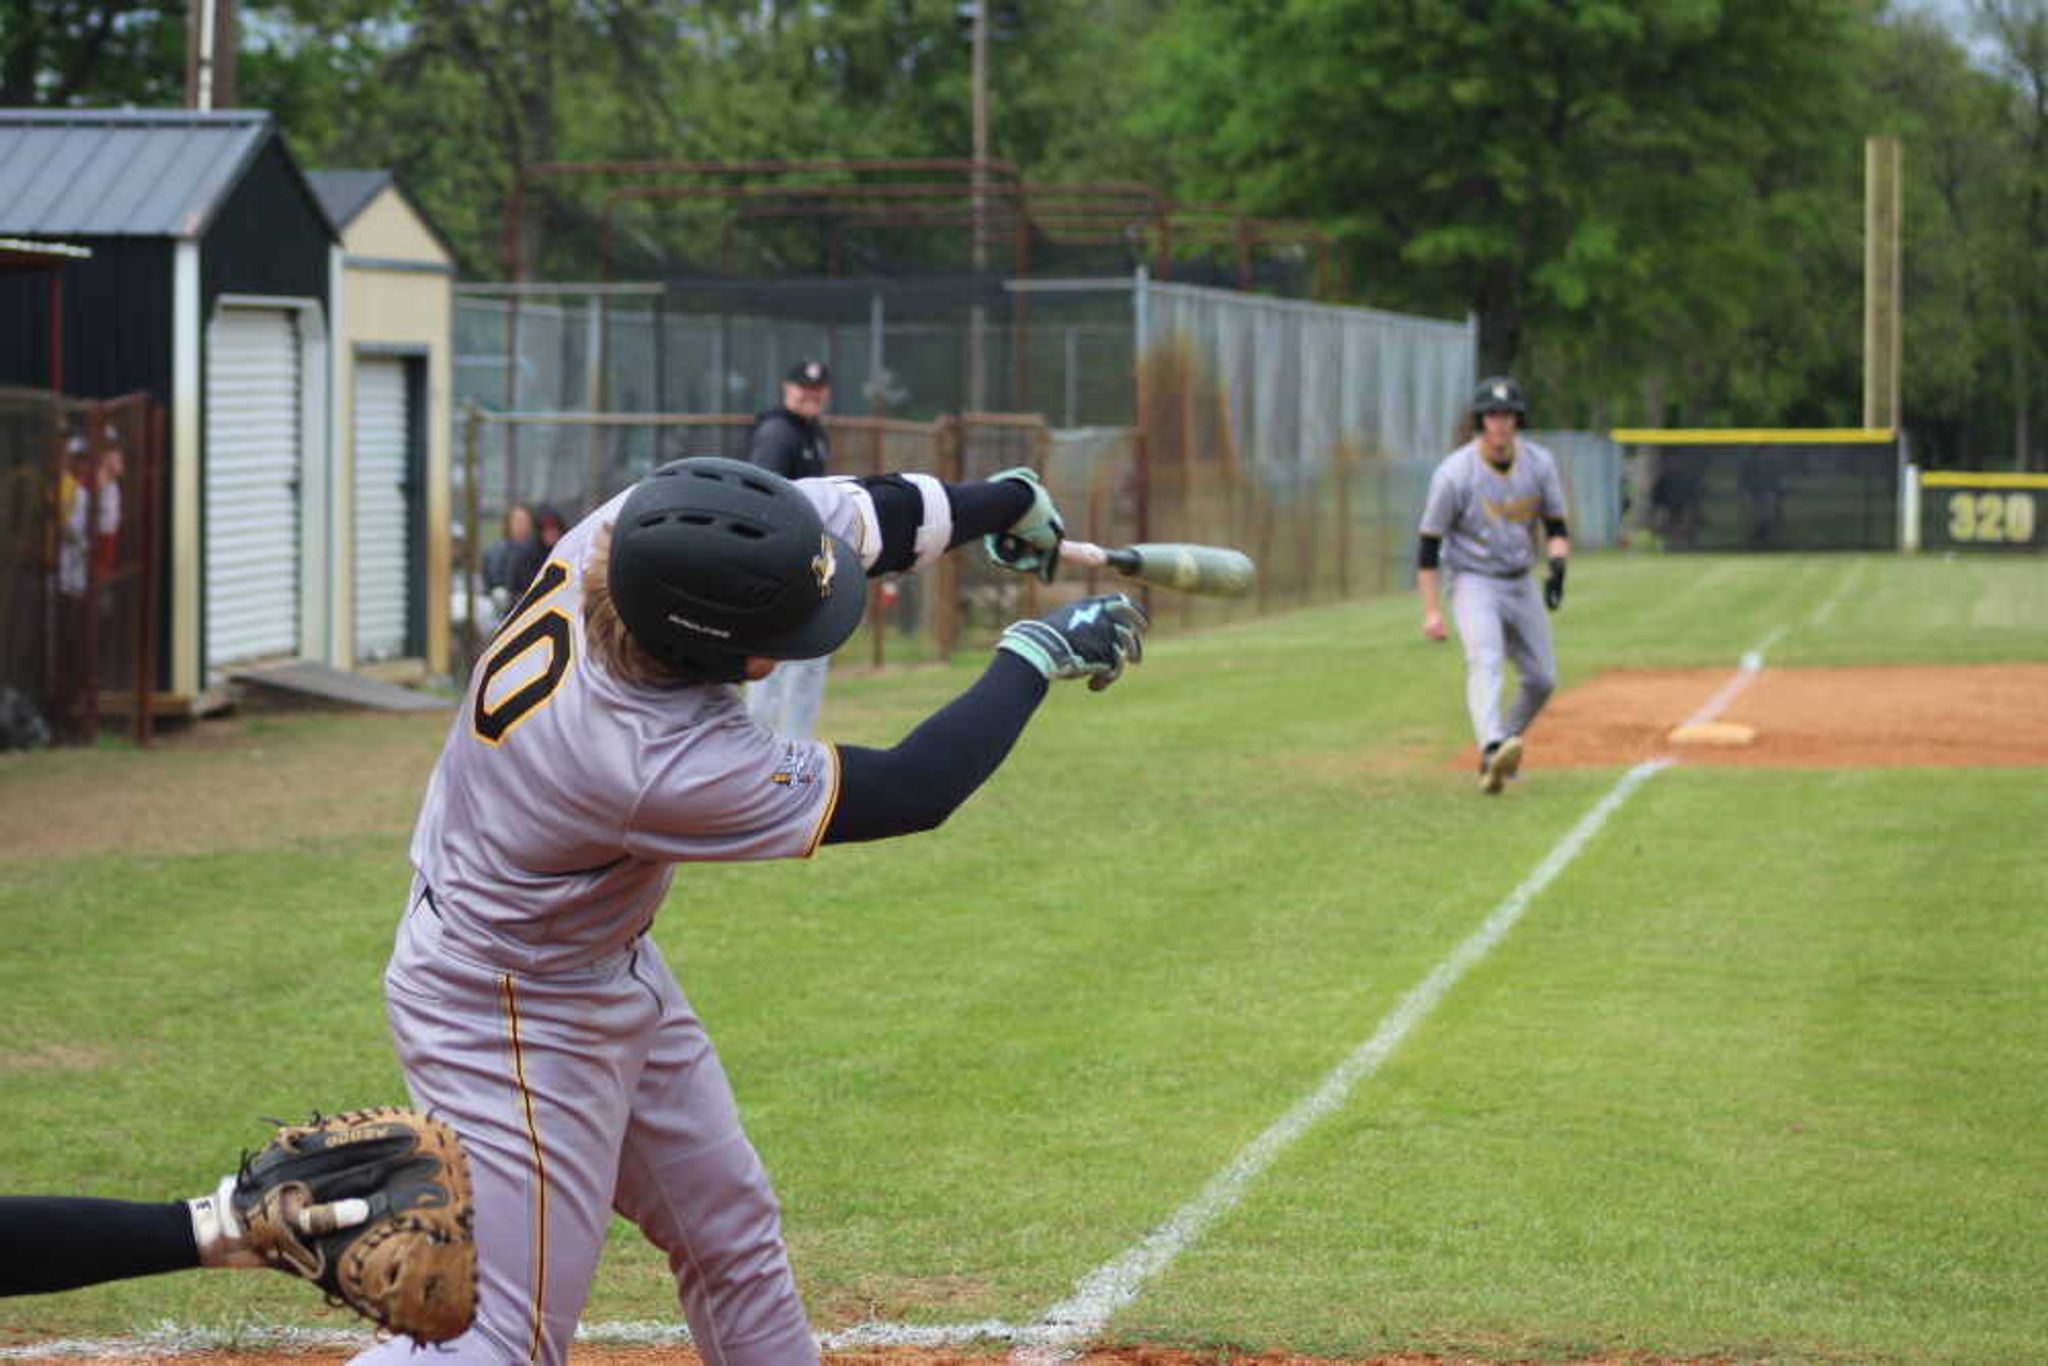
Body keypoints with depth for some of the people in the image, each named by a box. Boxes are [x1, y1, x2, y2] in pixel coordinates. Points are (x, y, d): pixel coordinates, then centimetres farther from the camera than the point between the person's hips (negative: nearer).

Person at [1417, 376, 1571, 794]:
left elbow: (1556, 525, 6)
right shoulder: (1455, 473, -15)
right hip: (1475, 583, -6)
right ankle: (1493, 750, -49)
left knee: (1543, 679, 8)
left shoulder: (1540, 463, -2)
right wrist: (1431, 610, -14)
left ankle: (1499, 753, 28)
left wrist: (1557, 563, -16)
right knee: (1485, 662, -29)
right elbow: (1429, 544, -10)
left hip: (1522, 584, 6)